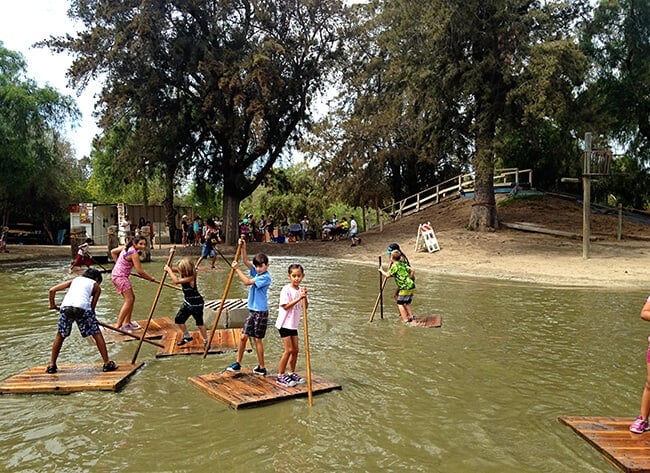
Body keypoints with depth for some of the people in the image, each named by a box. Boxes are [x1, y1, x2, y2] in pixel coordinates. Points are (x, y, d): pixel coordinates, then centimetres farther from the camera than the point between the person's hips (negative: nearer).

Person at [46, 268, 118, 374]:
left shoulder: (74, 280, 33)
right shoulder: (96, 286, 26)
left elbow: (52, 290, 26)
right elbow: (92, 306, 18)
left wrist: (52, 304, 38)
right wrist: (91, 315, 34)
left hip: (65, 306, 3)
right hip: (82, 307, -3)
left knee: (60, 335, 24)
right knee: (97, 334, 12)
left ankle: (52, 365, 28)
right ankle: (107, 363, 12)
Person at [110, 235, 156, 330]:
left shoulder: (126, 247, 7)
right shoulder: (134, 254, -20)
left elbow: (113, 252, 19)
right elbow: (140, 271, -20)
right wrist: (151, 278, -7)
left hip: (116, 274, 10)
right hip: (120, 276, -10)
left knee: (132, 298, 14)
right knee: (129, 300, -12)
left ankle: (127, 323, 19)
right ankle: (118, 325, -12)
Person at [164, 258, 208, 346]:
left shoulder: (191, 277, -28)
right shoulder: (184, 273, -4)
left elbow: (176, 281, -35)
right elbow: (173, 270, 5)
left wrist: (169, 270, -26)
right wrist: (169, 268, -17)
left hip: (196, 303, -9)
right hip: (187, 302, 9)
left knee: (199, 324, -3)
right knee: (178, 319, 10)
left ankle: (206, 341, 13)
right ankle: (187, 336, 30)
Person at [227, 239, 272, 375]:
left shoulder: (265, 277, -16)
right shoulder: (255, 272, 7)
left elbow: (247, 282, -20)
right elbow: (246, 261, 2)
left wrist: (237, 269, -14)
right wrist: (243, 247, -10)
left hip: (261, 312, -7)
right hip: (252, 310, 7)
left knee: (257, 339, 0)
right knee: (243, 336, 7)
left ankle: (262, 368, 12)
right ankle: (238, 363, 18)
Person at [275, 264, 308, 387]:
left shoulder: (301, 290, 6)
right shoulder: (286, 290, -15)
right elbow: (286, 306, -22)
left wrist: (305, 297, -15)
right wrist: (298, 298, -28)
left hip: (293, 324, 7)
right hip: (284, 324, -7)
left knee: (295, 350, 11)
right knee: (288, 350, -8)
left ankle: (292, 373, 27)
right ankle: (280, 376, 3)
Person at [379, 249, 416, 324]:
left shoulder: (394, 265, -7)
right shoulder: (403, 264, 13)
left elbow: (387, 275, -10)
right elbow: (412, 271, 7)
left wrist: (381, 270, 7)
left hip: (405, 288, -8)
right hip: (412, 287, 8)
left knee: (400, 303, 3)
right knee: (406, 303, 21)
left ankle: (406, 320, -3)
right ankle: (411, 316, 17)